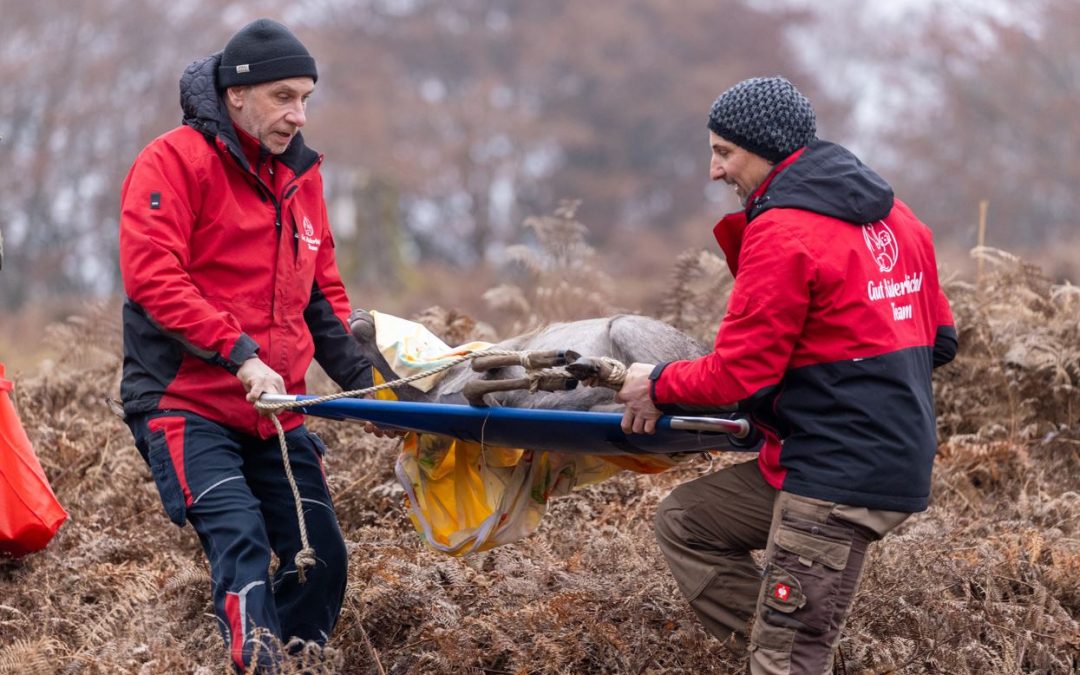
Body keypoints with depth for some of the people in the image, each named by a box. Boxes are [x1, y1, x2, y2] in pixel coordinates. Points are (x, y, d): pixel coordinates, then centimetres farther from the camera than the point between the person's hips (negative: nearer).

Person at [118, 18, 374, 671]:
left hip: (276, 414, 7)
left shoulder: (300, 175, 14)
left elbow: (322, 295, 20)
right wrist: (241, 355, -25)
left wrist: (363, 380, 4)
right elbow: (152, 277, -19)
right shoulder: (175, 162, -8)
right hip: (187, 404, -7)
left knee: (322, 559, 1)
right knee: (242, 544, -23)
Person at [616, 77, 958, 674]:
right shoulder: (893, 215, 12)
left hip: (837, 478, -10)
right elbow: (938, 338, 17)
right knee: (683, 520, 18)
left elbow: (738, 374, -12)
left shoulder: (783, 233, -15)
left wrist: (658, 387, 5)